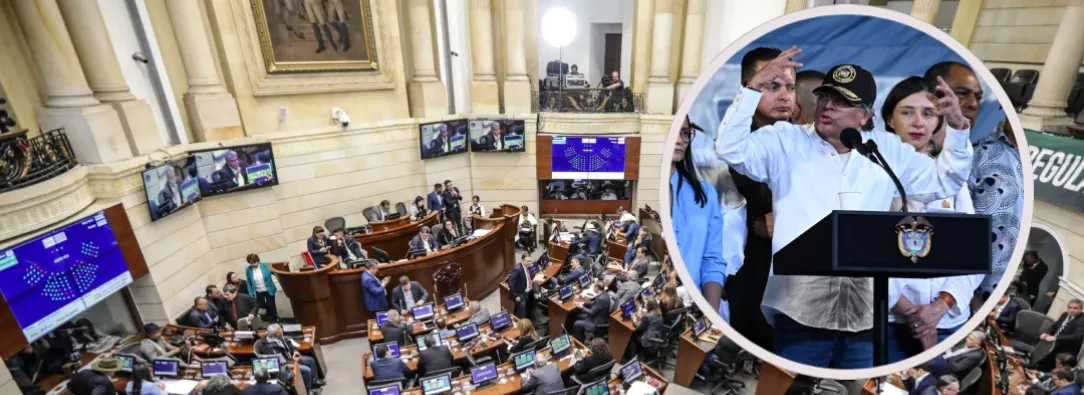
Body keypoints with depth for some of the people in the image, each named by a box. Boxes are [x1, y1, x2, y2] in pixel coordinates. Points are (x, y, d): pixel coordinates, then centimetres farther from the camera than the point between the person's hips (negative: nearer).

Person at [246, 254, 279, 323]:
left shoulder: (265, 265, -11)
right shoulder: (248, 269, -7)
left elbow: (269, 276, -2)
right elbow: (249, 282, 0)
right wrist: (251, 293, -2)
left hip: (268, 290, -1)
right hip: (258, 292, 1)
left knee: (271, 305, 7)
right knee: (262, 305, 2)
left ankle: (275, 319, 27)